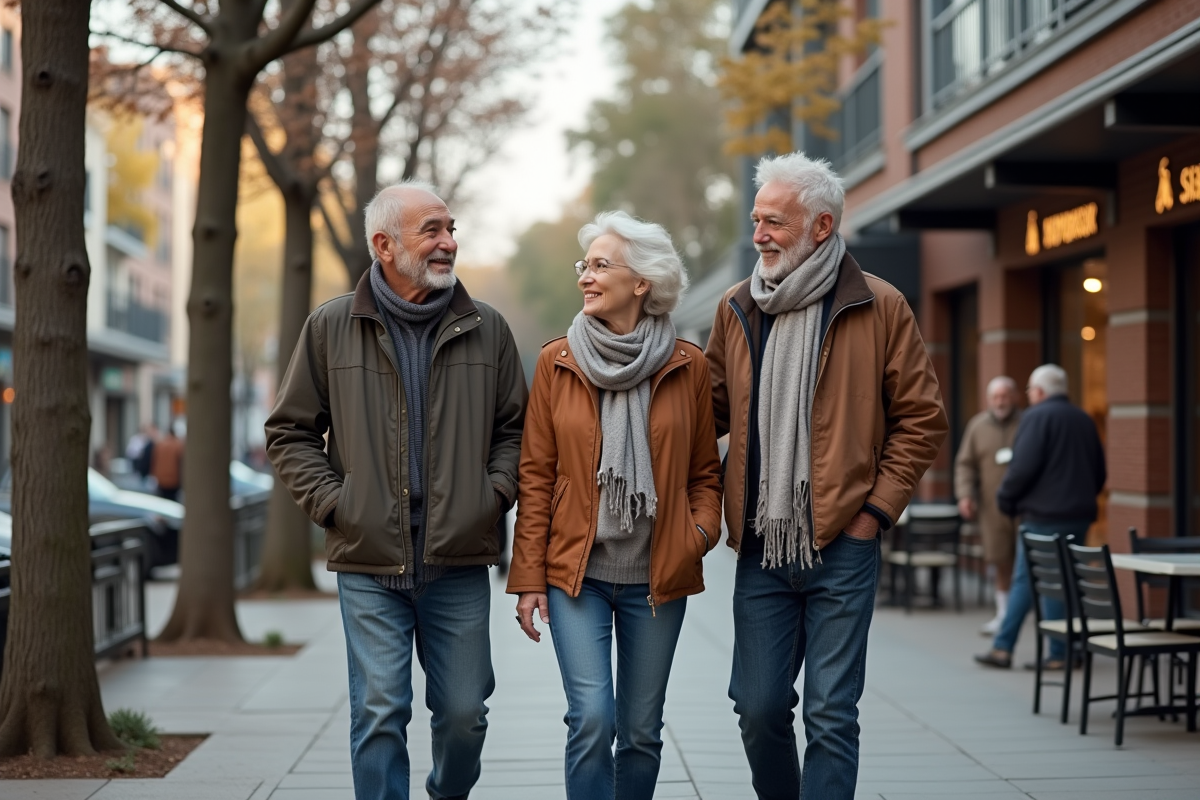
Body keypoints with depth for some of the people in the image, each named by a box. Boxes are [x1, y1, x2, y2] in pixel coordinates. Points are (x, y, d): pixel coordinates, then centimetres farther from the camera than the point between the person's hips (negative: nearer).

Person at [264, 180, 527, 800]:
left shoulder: (486, 330, 7)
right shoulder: (330, 328, 3)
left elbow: (514, 427, 15)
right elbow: (289, 432, 9)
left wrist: (495, 492, 1)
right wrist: (330, 502, -2)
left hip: (460, 563, 2)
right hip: (369, 567, -2)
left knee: (464, 712, 9)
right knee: (380, 714, -2)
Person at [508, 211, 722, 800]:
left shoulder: (687, 366, 2)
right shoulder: (557, 362, 1)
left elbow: (705, 470, 11)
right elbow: (537, 476, 3)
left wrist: (701, 531, -9)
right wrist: (528, 579, -1)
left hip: (656, 577, 1)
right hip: (575, 572, -1)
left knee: (641, 730, 8)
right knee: (591, 718, -13)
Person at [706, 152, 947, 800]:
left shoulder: (878, 308, -2)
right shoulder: (736, 310, 10)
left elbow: (921, 418, 1)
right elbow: (712, 410, 17)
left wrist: (878, 507, -5)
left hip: (841, 545, -3)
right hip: (760, 548, 4)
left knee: (830, 716, -1)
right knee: (758, 707, 7)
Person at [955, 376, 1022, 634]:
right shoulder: (978, 426, 9)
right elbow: (965, 464, 10)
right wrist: (965, 495, -1)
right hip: (993, 506, 3)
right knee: (1001, 562, 5)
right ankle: (1004, 613, 17)